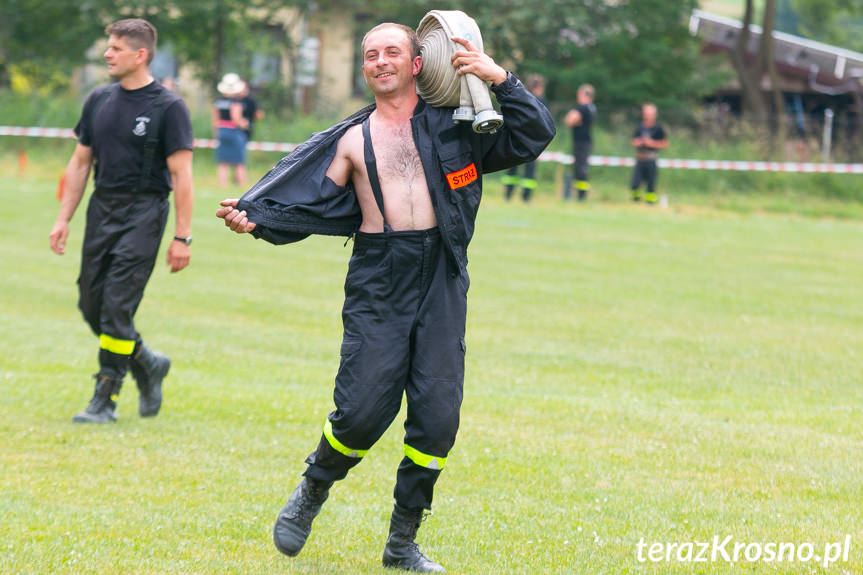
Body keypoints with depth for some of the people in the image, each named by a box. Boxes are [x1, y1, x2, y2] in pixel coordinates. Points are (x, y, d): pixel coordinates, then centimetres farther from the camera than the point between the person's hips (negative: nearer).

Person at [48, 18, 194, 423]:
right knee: (91, 303, 6)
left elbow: (181, 176, -9)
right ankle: (147, 365, 28)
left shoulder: (168, 107, -7)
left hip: (143, 212, -6)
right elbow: (81, 163, 17)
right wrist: (63, 219, 12)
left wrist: (182, 237, -12)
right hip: (103, 208, 6)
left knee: (117, 306, -11)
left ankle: (105, 399, -3)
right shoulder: (99, 101, 11)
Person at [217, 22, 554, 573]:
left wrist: (501, 79, -4)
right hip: (378, 284, -1)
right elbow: (312, 206, 9)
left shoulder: (453, 126, 11)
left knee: (437, 417, -2)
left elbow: (534, 135, 7)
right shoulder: (352, 140, 12)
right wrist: (255, 219, -5)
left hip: (441, 284, 1)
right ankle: (311, 495, 19)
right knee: (362, 410, -11)